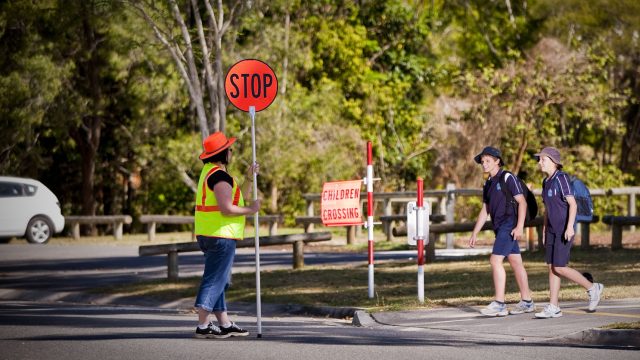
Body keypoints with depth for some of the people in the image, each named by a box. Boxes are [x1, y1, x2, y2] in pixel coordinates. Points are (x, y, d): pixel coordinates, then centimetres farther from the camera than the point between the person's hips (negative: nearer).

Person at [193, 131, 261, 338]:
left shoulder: (209, 173, 17)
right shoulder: (220, 176, -16)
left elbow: (234, 199, 23)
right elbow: (227, 209, -23)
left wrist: (249, 179, 16)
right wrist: (250, 210, -10)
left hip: (208, 235, 11)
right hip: (221, 236, -11)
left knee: (219, 282, 15)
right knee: (214, 281, -7)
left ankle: (225, 325, 22)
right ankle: (203, 326, -8)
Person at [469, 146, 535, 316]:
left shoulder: (507, 178, -9)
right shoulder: (488, 184, 16)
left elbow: (522, 202, -13)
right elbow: (484, 211, 19)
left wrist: (519, 226, -21)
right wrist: (474, 233, 14)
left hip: (509, 225, -9)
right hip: (500, 227, 9)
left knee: (495, 260, -15)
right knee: (516, 263, 11)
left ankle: (499, 304, -17)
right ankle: (527, 302, 15)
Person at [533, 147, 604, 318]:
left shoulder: (561, 178, -15)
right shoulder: (547, 182, 12)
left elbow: (573, 204, -20)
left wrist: (570, 226, -28)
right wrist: (544, 232, 18)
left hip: (565, 230, -8)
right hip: (553, 230, 9)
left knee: (559, 268, -10)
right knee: (552, 267, 3)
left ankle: (592, 288, 6)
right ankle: (553, 308, 3)